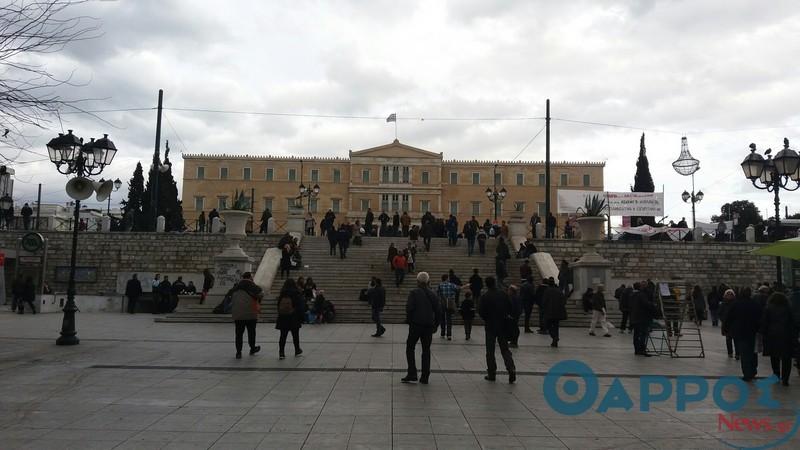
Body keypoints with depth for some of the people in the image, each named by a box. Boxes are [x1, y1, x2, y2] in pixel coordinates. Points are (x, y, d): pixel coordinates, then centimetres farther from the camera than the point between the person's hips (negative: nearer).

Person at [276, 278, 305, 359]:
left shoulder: (282, 295, 2)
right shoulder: (297, 294, -7)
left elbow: (278, 306, 3)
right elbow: (301, 307, -7)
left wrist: (280, 315, 8)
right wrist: (301, 318, -2)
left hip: (282, 317, 2)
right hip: (294, 319, -2)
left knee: (283, 336, 4)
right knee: (295, 335, 13)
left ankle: (281, 352, -4)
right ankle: (297, 351, 26)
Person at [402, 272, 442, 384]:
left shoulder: (414, 292, -6)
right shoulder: (432, 294, 7)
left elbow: (409, 308, -15)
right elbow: (438, 310, 7)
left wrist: (408, 321, -2)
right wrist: (435, 325, 14)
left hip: (416, 324, -4)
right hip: (428, 326, 4)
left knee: (410, 348, 7)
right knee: (426, 350, 10)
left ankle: (412, 374, -1)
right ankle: (425, 377, 10)